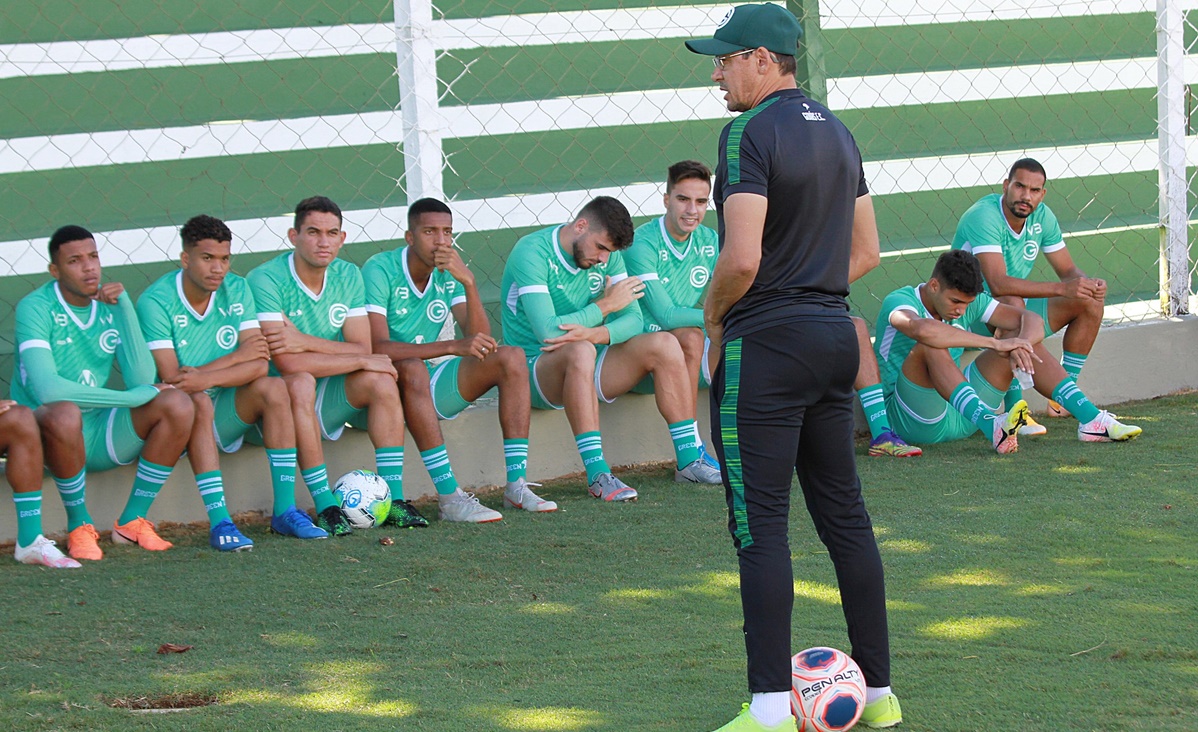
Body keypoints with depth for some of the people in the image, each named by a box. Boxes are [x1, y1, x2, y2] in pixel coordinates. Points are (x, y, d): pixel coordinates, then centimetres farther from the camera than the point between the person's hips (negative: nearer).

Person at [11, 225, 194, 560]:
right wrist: (134, 397, -22)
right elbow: (46, 389, -29)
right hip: (49, 433, -5)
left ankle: (132, 520, -5)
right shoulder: (36, 308, -14)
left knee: (177, 405, -16)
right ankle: (79, 524, -14)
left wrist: (125, 306, -17)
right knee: (65, 414, -39)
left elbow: (143, 380, -10)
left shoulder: (111, 305, 2)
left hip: (100, 436, 5)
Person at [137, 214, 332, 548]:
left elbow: (259, 365, -10)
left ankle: (284, 511, -20)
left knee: (273, 388, -20)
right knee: (197, 400, -35)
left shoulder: (236, 290, 1)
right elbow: (170, 379, -19)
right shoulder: (155, 302, -13)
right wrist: (236, 357, -13)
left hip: (227, 413, 5)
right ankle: (219, 521, -41)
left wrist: (207, 377, -27)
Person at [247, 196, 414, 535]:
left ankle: (393, 500, -17)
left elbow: (362, 348, -7)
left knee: (381, 381, -18)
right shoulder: (266, 280, -19)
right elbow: (287, 363, -28)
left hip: (323, 397, 6)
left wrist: (306, 342, -24)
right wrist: (361, 361, -21)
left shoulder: (348, 275, 1)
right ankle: (325, 508, -31)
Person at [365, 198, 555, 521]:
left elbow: (481, 341, -8)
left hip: (431, 386, 6)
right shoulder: (380, 271, -17)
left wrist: (468, 283, -22)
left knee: (510, 357, -11)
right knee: (412, 368, -39)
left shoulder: (449, 273, 1)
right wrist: (453, 346, -36)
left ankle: (517, 485, -18)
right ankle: (449, 497, -41)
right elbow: (377, 348, -29)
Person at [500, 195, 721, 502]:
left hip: (585, 371, 7)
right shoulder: (532, 253, -19)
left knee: (663, 344, -10)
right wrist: (606, 305, -16)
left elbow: (633, 320, -2)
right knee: (580, 352, -38)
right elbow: (548, 332, -28)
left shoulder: (607, 255, 3)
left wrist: (594, 333, -25)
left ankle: (689, 460, -6)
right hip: (535, 370, -7)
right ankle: (598, 476, -39)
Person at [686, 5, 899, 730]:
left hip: (763, 346, -8)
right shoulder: (837, 132, 14)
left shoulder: (750, 133, -14)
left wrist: (713, 312, -3)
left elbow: (742, 259, -21)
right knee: (845, 514, 12)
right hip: (836, 335, 8)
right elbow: (865, 251, 18)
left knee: (761, 527, -6)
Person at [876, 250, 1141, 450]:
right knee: (931, 347, -34)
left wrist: (1020, 344, -25)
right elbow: (922, 329, -39)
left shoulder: (970, 302, 4)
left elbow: (1031, 320, 0)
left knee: (1023, 338, -3)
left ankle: (1091, 419, -13)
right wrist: (995, 344, -38)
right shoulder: (898, 301, -15)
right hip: (913, 420, -6)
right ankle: (991, 426, -51)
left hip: (959, 416, 6)